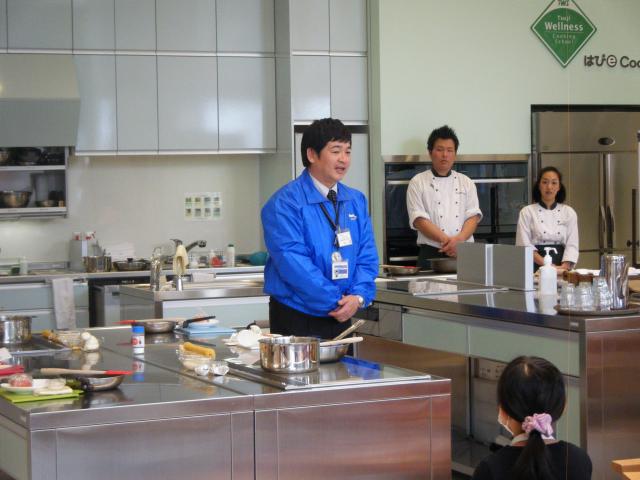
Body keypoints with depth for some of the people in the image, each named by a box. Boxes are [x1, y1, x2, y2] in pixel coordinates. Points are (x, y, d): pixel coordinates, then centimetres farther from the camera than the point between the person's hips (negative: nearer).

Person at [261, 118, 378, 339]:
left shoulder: (356, 201, 8)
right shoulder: (285, 203, -12)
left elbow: (367, 256, 6)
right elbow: (293, 262, -19)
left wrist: (358, 296, -12)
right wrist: (336, 301, -18)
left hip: (342, 317, 6)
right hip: (296, 320, -5)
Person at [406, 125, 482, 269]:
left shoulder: (466, 183, 14)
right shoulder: (418, 183, 4)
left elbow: (473, 216, 5)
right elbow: (419, 219, -6)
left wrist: (459, 239, -16)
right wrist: (446, 241, -19)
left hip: (464, 253, 3)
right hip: (431, 255, -3)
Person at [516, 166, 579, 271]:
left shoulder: (569, 212, 11)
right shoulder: (527, 212, 5)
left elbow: (572, 245, 6)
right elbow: (525, 245, -3)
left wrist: (563, 267, -12)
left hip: (561, 267, 2)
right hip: (536, 268, -2)